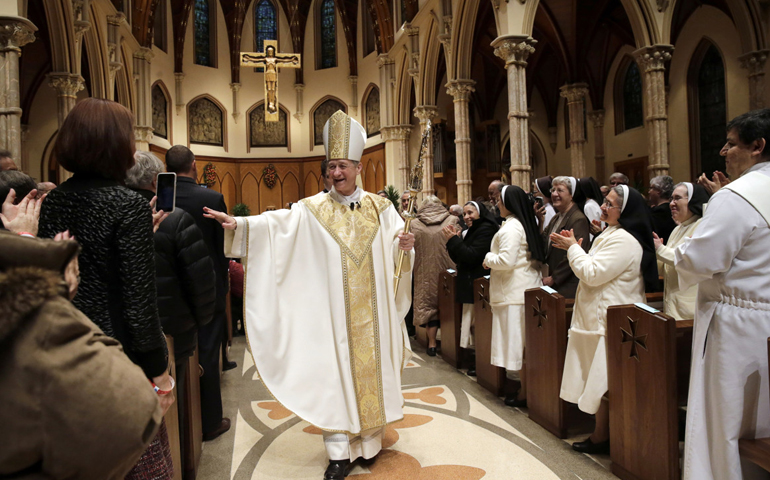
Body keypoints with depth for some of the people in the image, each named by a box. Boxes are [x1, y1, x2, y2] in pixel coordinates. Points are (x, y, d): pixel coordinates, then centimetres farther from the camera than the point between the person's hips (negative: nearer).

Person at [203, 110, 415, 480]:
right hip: (334, 312, -2)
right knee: (334, 372, 2)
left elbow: (396, 249, 3)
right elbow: (277, 222, -12)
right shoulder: (314, 209, 0)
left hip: (372, 311, 2)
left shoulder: (380, 207, 5)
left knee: (372, 367, 10)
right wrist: (239, 224, -25)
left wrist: (405, 245, -19)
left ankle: (370, 438, 31)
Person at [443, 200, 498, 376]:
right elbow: (458, 259, 15)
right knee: (475, 325, 10)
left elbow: (472, 256, -20)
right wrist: (453, 240, 1)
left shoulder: (486, 229, -11)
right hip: (470, 285, 9)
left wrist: (453, 240, -15)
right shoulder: (470, 231, 17)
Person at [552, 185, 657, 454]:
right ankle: (602, 434, 23)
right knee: (600, 377, 14)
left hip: (610, 320, -10)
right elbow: (597, 271, 19)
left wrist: (573, 248, -9)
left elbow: (593, 273, -21)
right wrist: (574, 249, 10)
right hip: (602, 315, 10)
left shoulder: (624, 240, -18)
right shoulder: (614, 234, 16)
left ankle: (601, 437, 11)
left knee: (602, 378, -1)